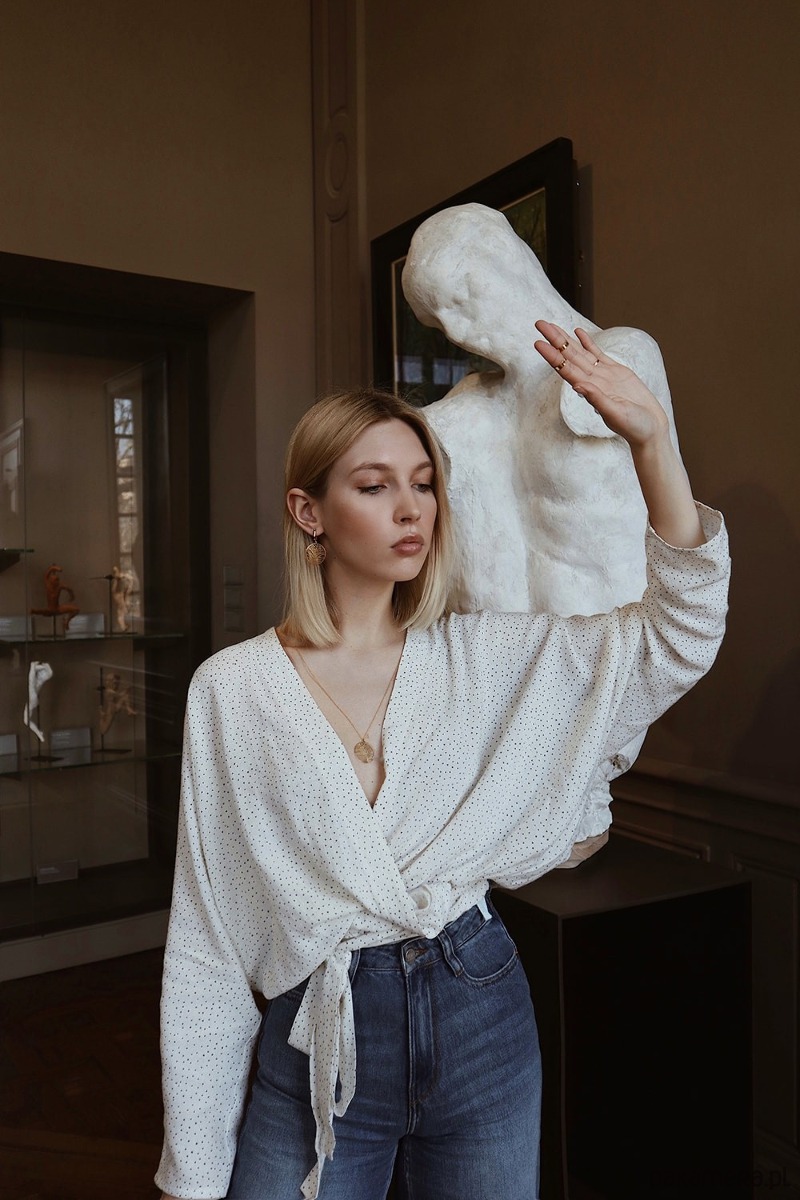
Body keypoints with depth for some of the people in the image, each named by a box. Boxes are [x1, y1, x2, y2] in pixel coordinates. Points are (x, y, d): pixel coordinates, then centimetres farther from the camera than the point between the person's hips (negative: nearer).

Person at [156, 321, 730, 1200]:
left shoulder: (482, 656, -3)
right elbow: (206, 936, -5)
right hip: (317, 1040, -1)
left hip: (480, 1022, 2)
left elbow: (680, 634, -9)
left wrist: (649, 436, -20)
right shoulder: (233, 689, -8)